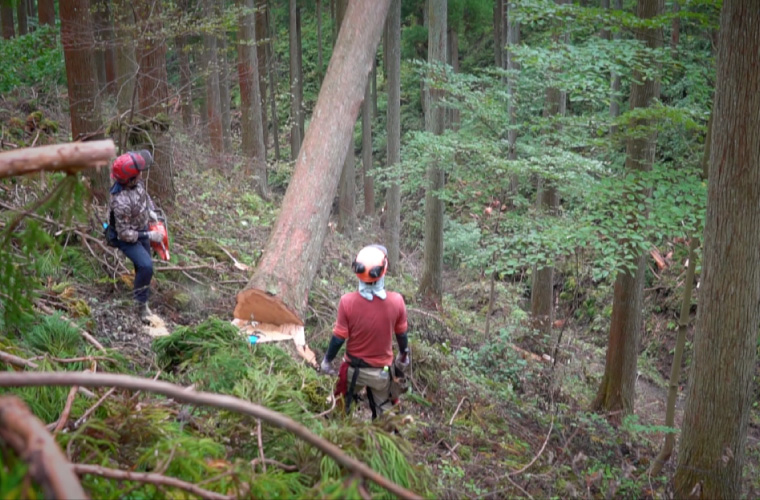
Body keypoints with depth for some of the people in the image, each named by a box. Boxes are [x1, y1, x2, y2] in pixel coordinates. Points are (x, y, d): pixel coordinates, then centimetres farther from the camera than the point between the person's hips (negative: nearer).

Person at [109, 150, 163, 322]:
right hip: (127, 238, -8)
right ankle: (141, 305, -5)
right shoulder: (121, 202, -40)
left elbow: (145, 194, 9)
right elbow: (124, 233, -30)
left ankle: (143, 298, 43)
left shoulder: (136, 182, -17)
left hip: (141, 230, 8)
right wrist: (149, 235, -26)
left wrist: (151, 211, -2)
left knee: (143, 267, 20)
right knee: (146, 266, -23)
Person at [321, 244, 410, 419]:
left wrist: (327, 360, 5)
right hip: (382, 371, 1)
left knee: (342, 409, 24)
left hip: (354, 369, 0)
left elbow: (339, 337, -14)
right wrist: (404, 356, 17)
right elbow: (401, 334, -4)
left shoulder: (347, 301, -24)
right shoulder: (396, 301, -20)